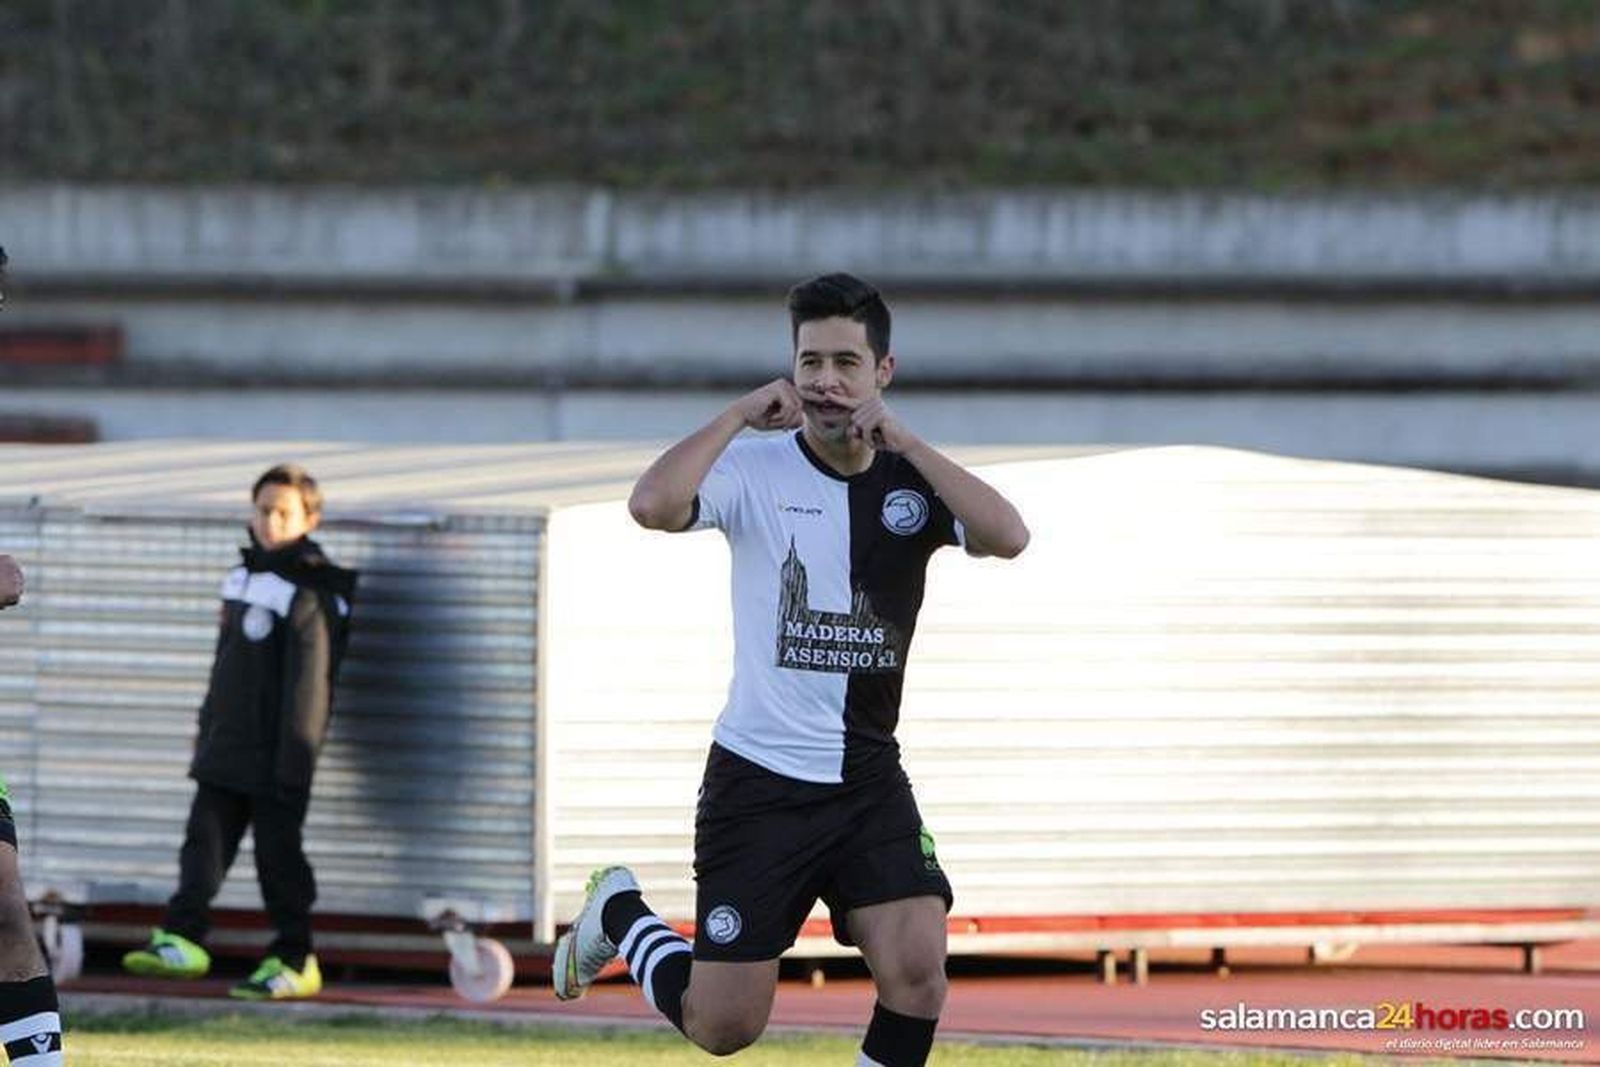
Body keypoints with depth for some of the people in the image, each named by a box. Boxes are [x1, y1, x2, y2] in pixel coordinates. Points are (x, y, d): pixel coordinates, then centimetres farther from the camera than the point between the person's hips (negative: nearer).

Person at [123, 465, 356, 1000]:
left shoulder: (309, 593, -13)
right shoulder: (243, 577, 13)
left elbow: (308, 684, -16)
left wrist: (295, 760, -18)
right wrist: (207, 728, 22)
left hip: (275, 753, -8)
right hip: (227, 747, 8)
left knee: (278, 852, -2)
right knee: (206, 839, 3)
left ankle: (294, 961, 6)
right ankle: (182, 940, 2)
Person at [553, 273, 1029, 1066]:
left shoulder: (912, 482, 1)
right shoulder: (754, 470, -8)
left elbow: (1007, 537, -19)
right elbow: (652, 505, -29)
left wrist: (905, 442, -19)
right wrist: (741, 413, -20)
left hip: (869, 782, 3)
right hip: (757, 783, -3)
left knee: (916, 971, -19)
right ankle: (617, 912, 33)